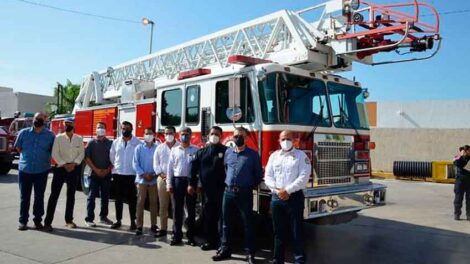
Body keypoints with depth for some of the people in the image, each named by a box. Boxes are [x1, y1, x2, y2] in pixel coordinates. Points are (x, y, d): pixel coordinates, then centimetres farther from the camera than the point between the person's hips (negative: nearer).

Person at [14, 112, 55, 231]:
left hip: (42, 171, -1)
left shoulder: (50, 135, -1)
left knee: (39, 197, 7)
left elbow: (53, 152, 8)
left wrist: (42, 159, 4)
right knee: (24, 197, 7)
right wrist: (27, 157, 8)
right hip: (24, 170, 1)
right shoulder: (24, 133, 2)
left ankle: (38, 220, 18)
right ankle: (23, 221, 16)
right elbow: (18, 147, 14)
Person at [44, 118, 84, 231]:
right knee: (54, 194, -4)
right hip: (60, 167, -2)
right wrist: (64, 164, -14)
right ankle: (47, 222, 0)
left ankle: (69, 220, 19)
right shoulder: (58, 137, -1)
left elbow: (81, 153, 2)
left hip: (74, 168, 2)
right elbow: (55, 153, -7)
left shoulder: (79, 139, 5)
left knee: (71, 195, 9)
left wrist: (74, 164, -11)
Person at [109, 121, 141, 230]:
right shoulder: (116, 142, 7)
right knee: (118, 198, 10)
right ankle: (118, 220, 20)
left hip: (132, 174, -3)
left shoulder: (137, 142, -4)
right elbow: (112, 157, 14)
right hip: (118, 174, 3)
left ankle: (133, 221, 12)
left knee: (132, 199, 3)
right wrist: (116, 167, 14)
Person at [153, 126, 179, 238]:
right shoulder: (160, 147, 12)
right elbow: (156, 163, 8)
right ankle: (163, 228, 14)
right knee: (163, 205, 7)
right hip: (162, 179, 3)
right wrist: (162, 175, -6)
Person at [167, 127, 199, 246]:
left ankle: (190, 236, 13)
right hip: (177, 180, 2)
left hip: (190, 181, -2)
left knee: (191, 210, 4)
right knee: (177, 209, 5)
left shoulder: (195, 150, 3)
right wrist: (169, 184, 1)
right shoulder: (174, 150, 10)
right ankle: (177, 236, 13)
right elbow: (170, 167, 8)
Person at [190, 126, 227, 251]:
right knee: (207, 216, 9)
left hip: (221, 190, -3)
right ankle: (210, 240, 21)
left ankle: (222, 242, 12)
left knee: (220, 216, 2)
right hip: (207, 190, 4)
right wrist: (193, 184, 7)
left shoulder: (226, 151, -1)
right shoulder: (201, 152, 10)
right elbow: (194, 169, 12)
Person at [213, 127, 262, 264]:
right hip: (228, 191, 4)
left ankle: (250, 253, 12)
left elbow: (258, 174, 4)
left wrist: (251, 186, 5)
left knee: (248, 224, 3)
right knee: (226, 222, 10)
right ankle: (225, 250, 22)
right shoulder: (228, 152, 9)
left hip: (245, 193, -4)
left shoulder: (253, 154, -2)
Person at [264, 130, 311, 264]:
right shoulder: (274, 156, 12)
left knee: (297, 231, 2)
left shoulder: (301, 155, 0)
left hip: (295, 197, -3)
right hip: (276, 198, 3)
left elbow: (304, 177, -10)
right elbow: (268, 176, 6)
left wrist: (287, 190, -15)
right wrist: (277, 190, -9)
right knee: (279, 231, 11)